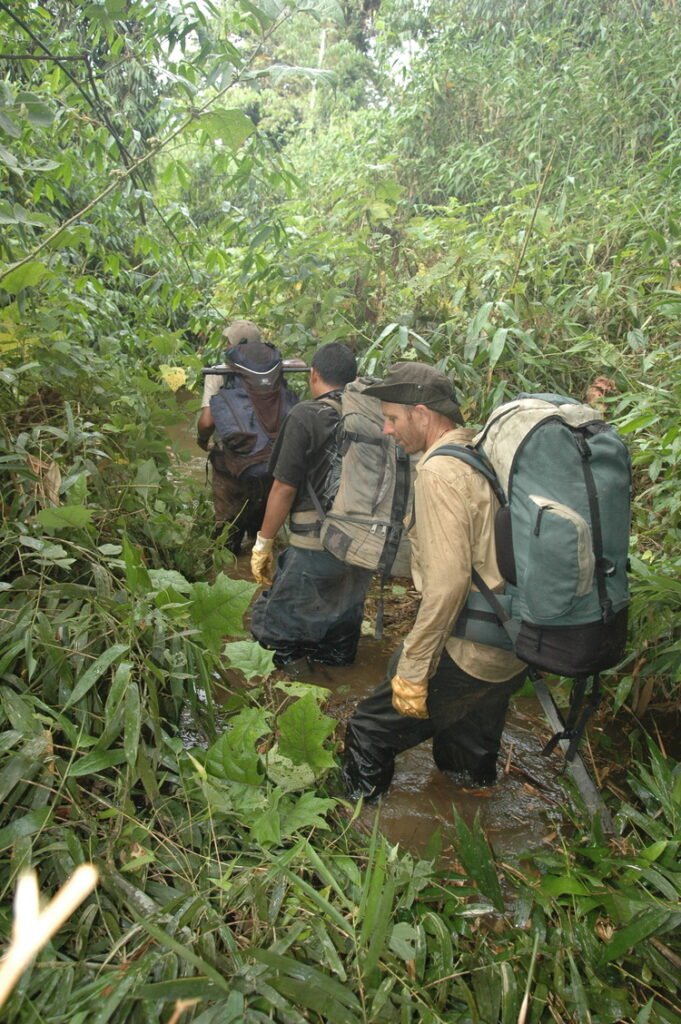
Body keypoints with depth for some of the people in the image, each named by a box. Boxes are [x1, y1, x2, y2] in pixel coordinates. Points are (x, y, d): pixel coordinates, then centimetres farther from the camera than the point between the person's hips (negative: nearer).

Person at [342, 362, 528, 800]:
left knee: (371, 733, 6)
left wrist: (413, 669, -19)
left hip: (467, 656, -9)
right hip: (515, 648, 9)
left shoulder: (438, 472, -19)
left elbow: (448, 582, -26)